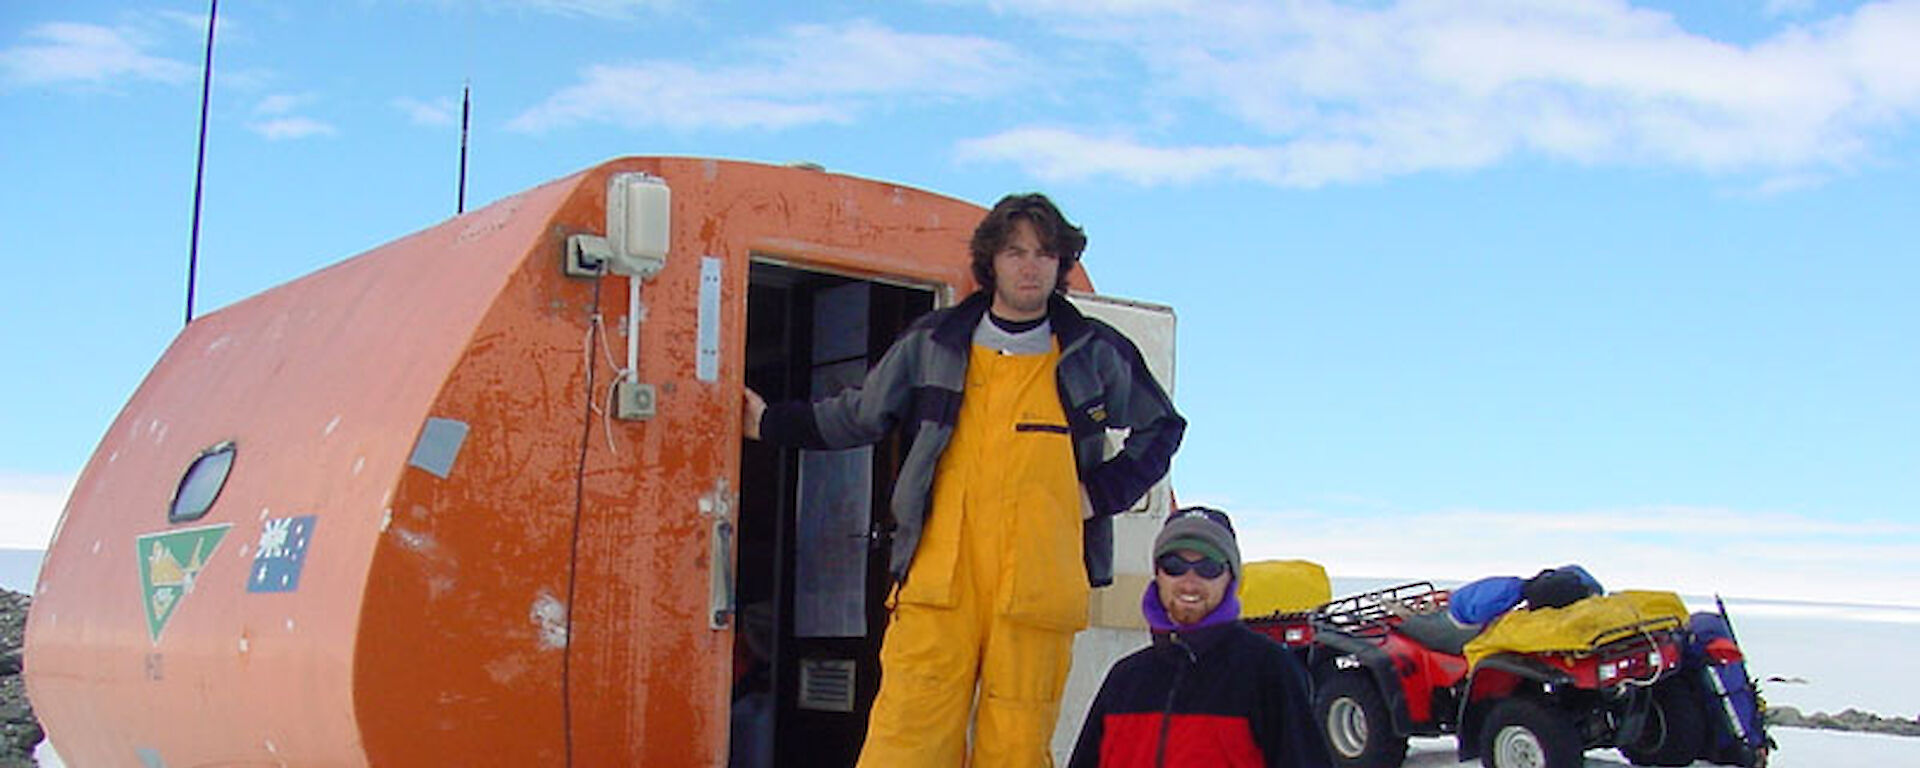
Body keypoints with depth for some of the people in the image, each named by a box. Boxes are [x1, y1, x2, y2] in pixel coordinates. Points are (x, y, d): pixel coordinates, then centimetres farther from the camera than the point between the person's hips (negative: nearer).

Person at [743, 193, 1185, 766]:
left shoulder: (1097, 354, 12)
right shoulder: (933, 344, 13)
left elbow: (1162, 428, 25)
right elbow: (859, 416, 24)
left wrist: (1102, 492, 12)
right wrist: (771, 423, 22)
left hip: (1039, 584, 0)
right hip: (938, 578, 0)